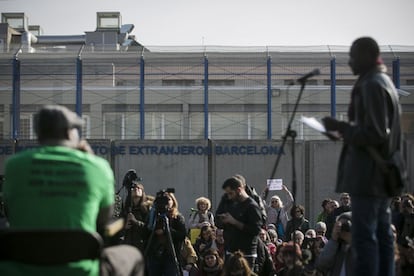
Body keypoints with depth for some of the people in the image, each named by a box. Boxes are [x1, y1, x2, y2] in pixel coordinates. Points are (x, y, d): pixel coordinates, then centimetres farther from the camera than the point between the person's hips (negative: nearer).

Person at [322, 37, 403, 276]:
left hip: (368, 175, -10)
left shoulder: (372, 85, -14)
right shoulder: (386, 83, 17)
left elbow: (374, 133, -20)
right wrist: (345, 130, 18)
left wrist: (340, 127, -12)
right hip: (382, 175, 10)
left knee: (364, 236, -11)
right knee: (382, 233, 11)